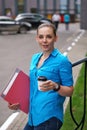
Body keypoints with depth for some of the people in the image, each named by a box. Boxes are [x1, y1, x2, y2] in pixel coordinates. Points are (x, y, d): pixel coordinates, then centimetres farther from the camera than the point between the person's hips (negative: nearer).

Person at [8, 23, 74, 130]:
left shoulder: (62, 60, -10)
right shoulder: (35, 58, 11)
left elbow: (69, 91, -8)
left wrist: (55, 87, -25)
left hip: (49, 118, -7)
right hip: (33, 116, 7)